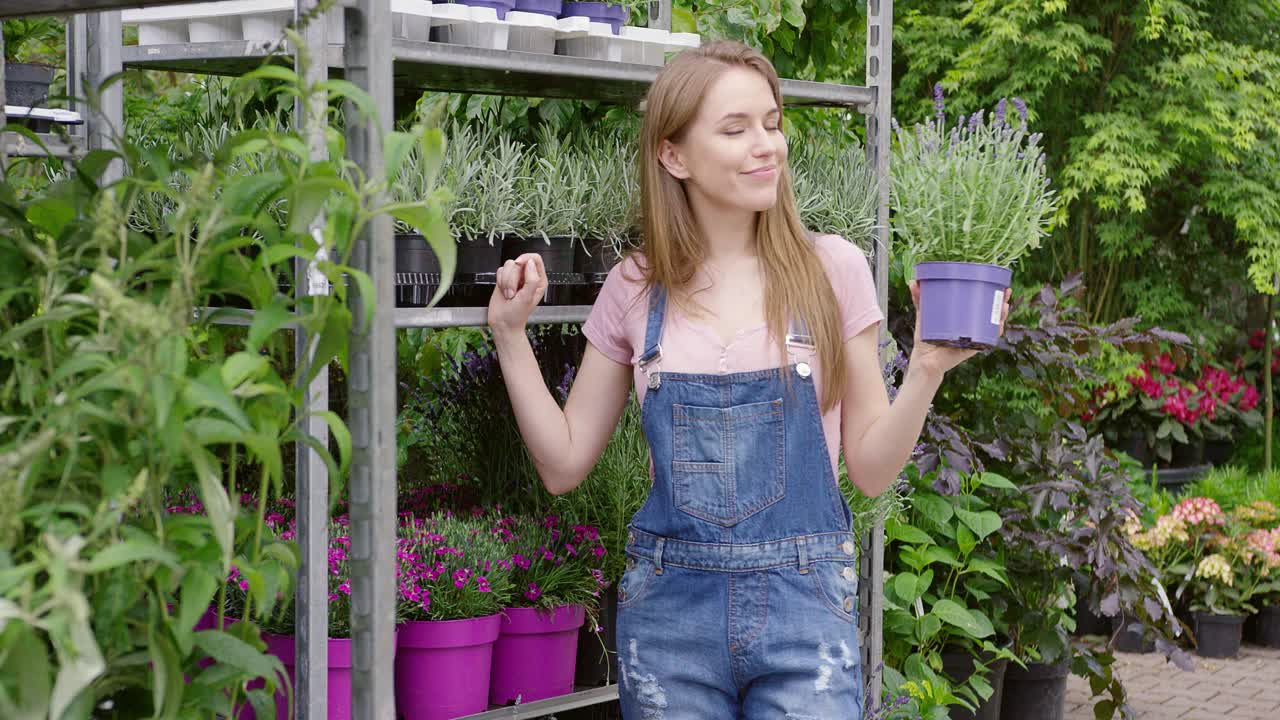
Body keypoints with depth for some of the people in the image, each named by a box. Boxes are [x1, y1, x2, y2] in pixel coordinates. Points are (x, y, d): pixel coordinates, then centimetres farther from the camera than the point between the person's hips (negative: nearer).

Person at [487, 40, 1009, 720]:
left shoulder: (831, 268, -3)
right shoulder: (635, 287, 2)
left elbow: (871, 470, 0)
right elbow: (565, 464, 7)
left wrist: (927, 368, -15)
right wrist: (511, 334, 0)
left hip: (803, 611, -1)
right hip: (669, 610, 2)